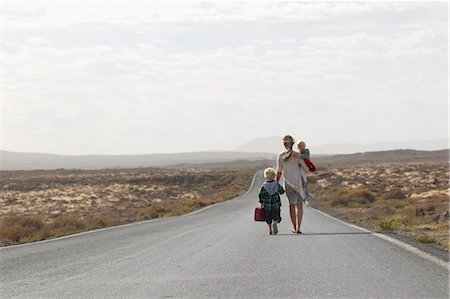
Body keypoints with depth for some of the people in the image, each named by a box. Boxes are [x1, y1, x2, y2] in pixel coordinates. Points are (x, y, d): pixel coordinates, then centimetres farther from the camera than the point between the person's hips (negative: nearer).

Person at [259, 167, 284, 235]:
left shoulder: (264, 185, -5)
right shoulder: (277, 184, -4)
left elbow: (260, 194, -5)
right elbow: (282, 191, 7)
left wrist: (261, 202, 7)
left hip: (267, 205, 1)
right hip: (276, 205, -1)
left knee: (268, 218, 13)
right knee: (276, 216, 3)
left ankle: (270, 230, 15)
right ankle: (275, 222, -29)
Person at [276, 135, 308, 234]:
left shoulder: (280, 156, -4)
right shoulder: (297, 155, -9)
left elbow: (279, 172, -1)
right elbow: (306, 168, -7)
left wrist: (276, 184, 8)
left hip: (288, 183, 2)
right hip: (298, 182, -2)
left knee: (292, 204, 14)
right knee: (299, 205, 7)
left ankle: (294, 227, 18)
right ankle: (298, 227, -1)